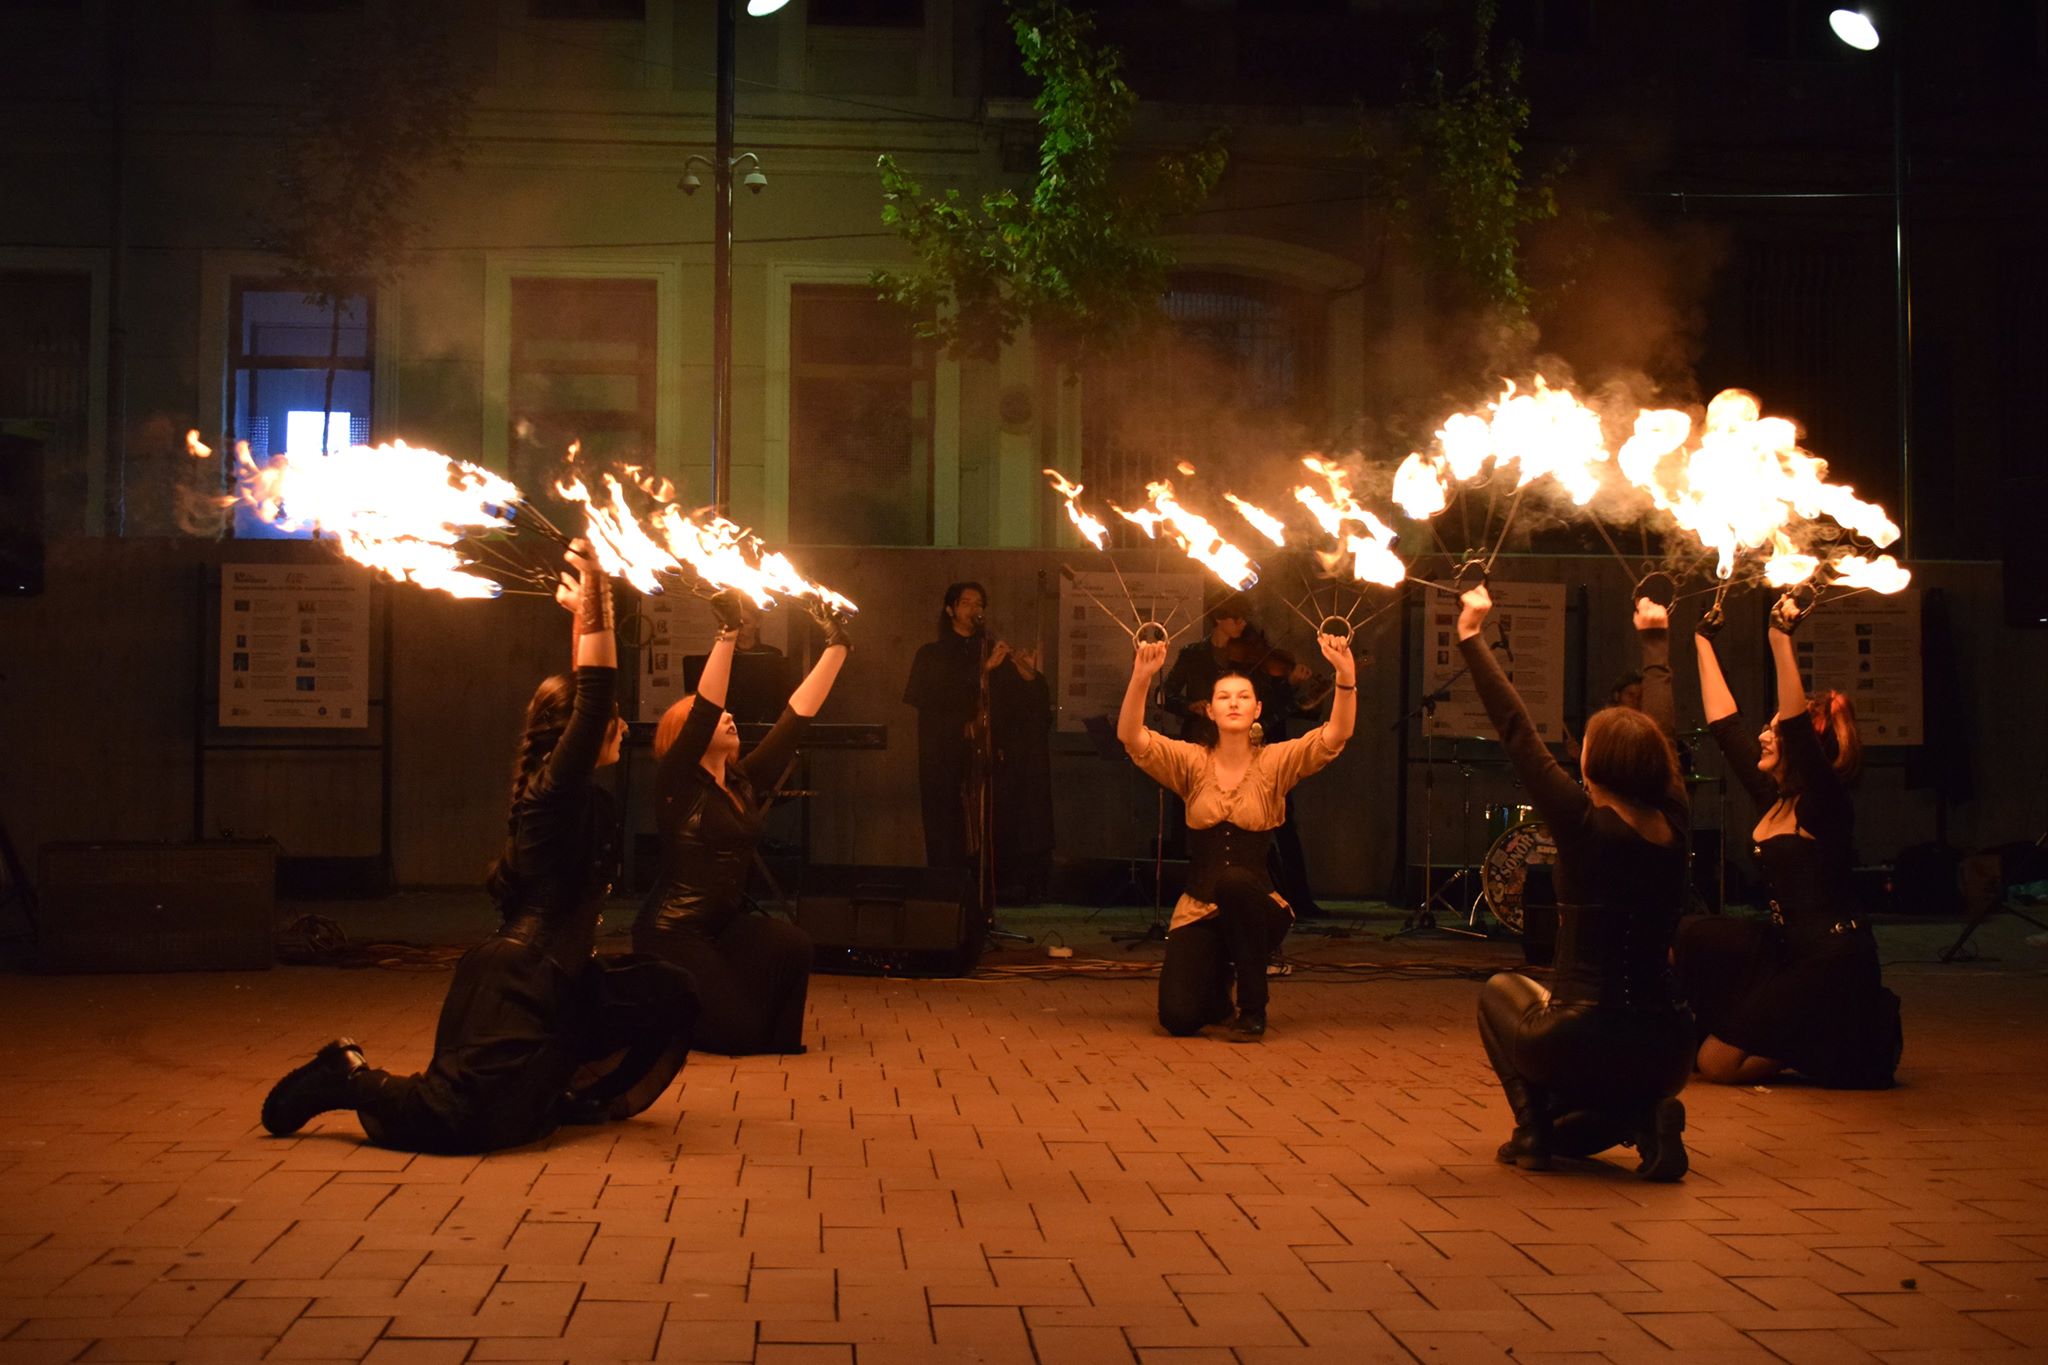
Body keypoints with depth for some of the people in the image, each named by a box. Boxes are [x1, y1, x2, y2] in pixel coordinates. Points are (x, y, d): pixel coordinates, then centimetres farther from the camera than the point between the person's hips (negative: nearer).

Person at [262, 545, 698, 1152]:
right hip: (516, 982, -11)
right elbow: (593, 697, -22)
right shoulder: (557, 789, -12)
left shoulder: (579, 797, 13)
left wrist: (590, 612, 32)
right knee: (463, 1121, -21)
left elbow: (586, 695, 26)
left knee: (668, 994, 11)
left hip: (550, 978, 11)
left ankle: (578, 1094, 13)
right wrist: (593, 605, -18)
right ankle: (349, 1078, 1)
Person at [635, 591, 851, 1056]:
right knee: (737, 1033, -16)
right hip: (673, 933, -7)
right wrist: (729, 633, -28)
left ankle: (775, 1039, 3)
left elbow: (797, 715, 6)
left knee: (791, 944, -23)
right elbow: (704, 708, -24)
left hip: (725, 924, 7)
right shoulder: (677, 785, -10)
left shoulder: (747, 782, 8)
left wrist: (836, 646, 3)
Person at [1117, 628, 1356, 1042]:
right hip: (1198, 911, 1)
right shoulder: (1192, 761, 1)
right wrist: (1141, 678, -32)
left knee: (1235, 881, -38)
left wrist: (1346, 677, -33)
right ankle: (1216, 988, 23)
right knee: (1178, 1017, -19)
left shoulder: (1275, 761, -1)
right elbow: (1130, 737, -15)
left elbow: (1336, 735, -16)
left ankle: (1253, 1007, -17)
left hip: (1257, 910, -1)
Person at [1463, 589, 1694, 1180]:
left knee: (1502, 991, 30)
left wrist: (1472, 638, 1)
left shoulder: (1583, 825, -12)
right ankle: (1643, 1116, 1)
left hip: (1582, 1044, -5)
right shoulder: (1673, 826, 1)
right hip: (1667, 1054, 5)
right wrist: (1656, 638, 31)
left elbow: (1516, 731, -7)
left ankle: (1533, 1128, 11)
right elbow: (1663, 727, 16)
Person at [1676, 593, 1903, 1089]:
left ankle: (1852, 1043, 8)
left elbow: (1799, 727, -30)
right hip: (1788, 945, 8)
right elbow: (1723, 723, 13)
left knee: (1718, 1063, -8)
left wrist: (1781, 639, -33)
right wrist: (1703, 640, 18)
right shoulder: (1772, 798, 7)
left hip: (1833, 959, -8)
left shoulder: (1825, 805, -14)